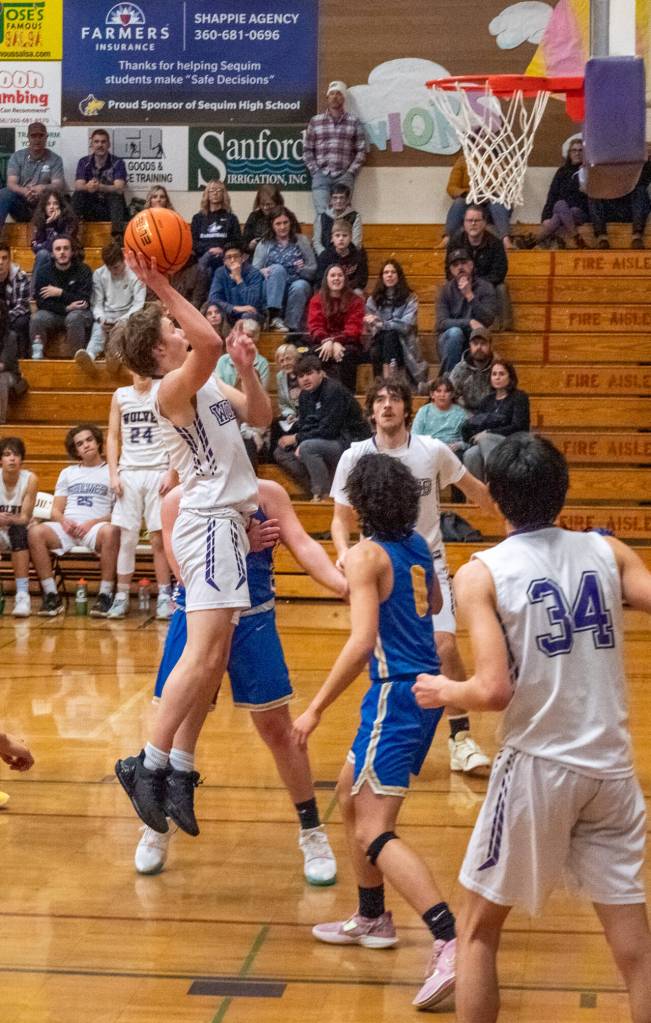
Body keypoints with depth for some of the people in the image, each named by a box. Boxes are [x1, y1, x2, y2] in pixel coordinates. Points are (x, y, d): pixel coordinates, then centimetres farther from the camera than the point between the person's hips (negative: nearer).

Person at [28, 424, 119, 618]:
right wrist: (64, 521, -6)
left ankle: (105, 595, -30)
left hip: (95, 529, -3)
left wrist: (92, 523, -12)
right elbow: (56, 511, 19)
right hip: (67, 529, 3)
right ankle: (52, 595, -24)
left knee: (111, 531, -40)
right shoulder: (67, 473, 26)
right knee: (35, 532, -29)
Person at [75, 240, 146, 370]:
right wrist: (101, 319, -18)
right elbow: (97, 303, 4)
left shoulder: (135, 274, -3)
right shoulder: (99, 274, 4)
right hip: (105, 316, 1)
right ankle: (90, 355, -67)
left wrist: (123, 320, -23)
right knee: (98, 330, -34)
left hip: (127, 316, -1)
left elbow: (139, 304, -7)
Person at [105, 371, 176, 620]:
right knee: (126, 538, 0)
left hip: (159, 473, -2)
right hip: (128, 473, 2)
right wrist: (113, 474, 0)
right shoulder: (120, 395, 9)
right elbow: (113, 437, 11)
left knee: (159, 538, -2)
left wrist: (172, 474, -9)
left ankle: (164, 597, 2)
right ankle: (121, 596, 4)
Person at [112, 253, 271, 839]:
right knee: (204, 652, -18)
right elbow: (209, 343, -29)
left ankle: (179, 770, 9)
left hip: (224, 521, 9)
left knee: (213, 658, 7)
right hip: (211, 522, -9)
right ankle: (149, 765, -16)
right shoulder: (174, 387, -10)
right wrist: (160, 286, -28)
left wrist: (247, 368, 8)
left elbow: (261, 417, 21)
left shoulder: (209, 384, 18)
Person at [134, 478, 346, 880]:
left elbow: (301, 543, -19)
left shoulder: (268, 494, -6)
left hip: (253, 622, 0)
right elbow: (188, 571, -14)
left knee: (277, 728, 3)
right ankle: (157, 828, 28)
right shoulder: (178, 502, -6)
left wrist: (341, 581, -36)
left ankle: (313, 835, 15)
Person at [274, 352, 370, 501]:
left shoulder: (334, 391, -19)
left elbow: (329, 430, -23)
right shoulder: (305, 395, 7)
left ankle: (323, 494, -21)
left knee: (308, 447, -33)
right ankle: (315, 492, -4)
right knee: (280, 453, 3)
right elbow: (303, 425, 11)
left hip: (351, 443, -10)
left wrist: (297, 438, -17)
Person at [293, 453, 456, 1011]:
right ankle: (372, 919, 35)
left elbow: (362, 641, -23)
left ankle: (452, 945, -24)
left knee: (375, 832, -11)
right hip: (424, 687, 9)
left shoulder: (367, 555, -14)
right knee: (351, 796, 26)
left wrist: (317, 708, -20)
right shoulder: (416, 545, 10)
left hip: (397, 694, -9)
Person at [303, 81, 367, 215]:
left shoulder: (354, 123, 8)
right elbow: (307, 150, 10)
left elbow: (361, 151, 6)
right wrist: (315, 171, -1)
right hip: (321, 176, 0)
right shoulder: (315, 121, 11)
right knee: (322, 214, -10)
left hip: (344, 177, 0)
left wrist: (351, 172, -4)